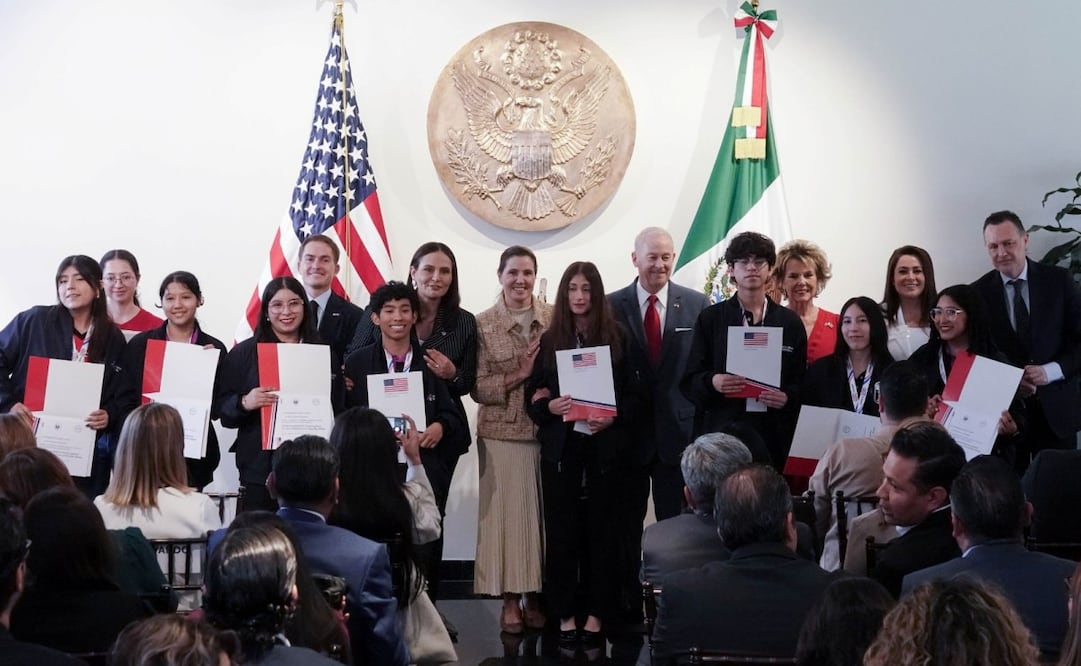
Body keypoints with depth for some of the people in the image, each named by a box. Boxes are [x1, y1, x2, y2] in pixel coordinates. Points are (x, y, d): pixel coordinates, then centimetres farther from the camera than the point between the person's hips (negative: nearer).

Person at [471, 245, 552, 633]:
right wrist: (519, 375, -16)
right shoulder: (483, 324, -1)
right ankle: (510, 600, 11)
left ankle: (535, 596, 17)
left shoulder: (554, 318, 3)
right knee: (507, 512, 2)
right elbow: (478, 388, -4)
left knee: (543, 512, 6)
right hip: (501, 433, -2)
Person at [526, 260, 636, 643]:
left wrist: (614, 416, -15)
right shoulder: (549, 340, 6)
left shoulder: (616, 337, 2)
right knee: (561, 529, 3)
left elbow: (633, 392, 2)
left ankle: (596, 612, 14)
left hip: (605, 446, -1)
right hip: (561, 446, 1)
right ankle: (564, 612, 13)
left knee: (601, 527, 4)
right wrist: (548, 407, -13)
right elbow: (532, 394, 7)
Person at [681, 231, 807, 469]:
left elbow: (802, 382, 13)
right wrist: (712, 382, -14)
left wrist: (788, 397, -8)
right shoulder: (710, 318, 8)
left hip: (774, 437, 1)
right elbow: (689, 381, 6)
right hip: (721, 431, -1)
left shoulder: (790, 322, 12)